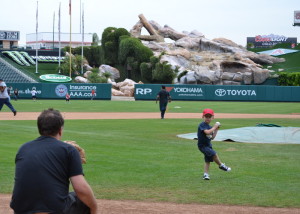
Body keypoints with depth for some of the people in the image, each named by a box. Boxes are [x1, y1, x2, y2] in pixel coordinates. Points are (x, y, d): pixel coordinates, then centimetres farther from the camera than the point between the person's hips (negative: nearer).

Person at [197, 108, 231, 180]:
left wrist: (216, 129, 8)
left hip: (208, 145, 9)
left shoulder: (209, 127, 13)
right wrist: (214, 127, -21)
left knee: (208, 160, 9)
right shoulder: (202, 125, -14)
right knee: (214, 154, -23)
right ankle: (221, 165, -6)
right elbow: (207, 132, -31)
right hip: (202, 145, -9)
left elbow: (212, 137, 15)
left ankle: (206, 174, 12)